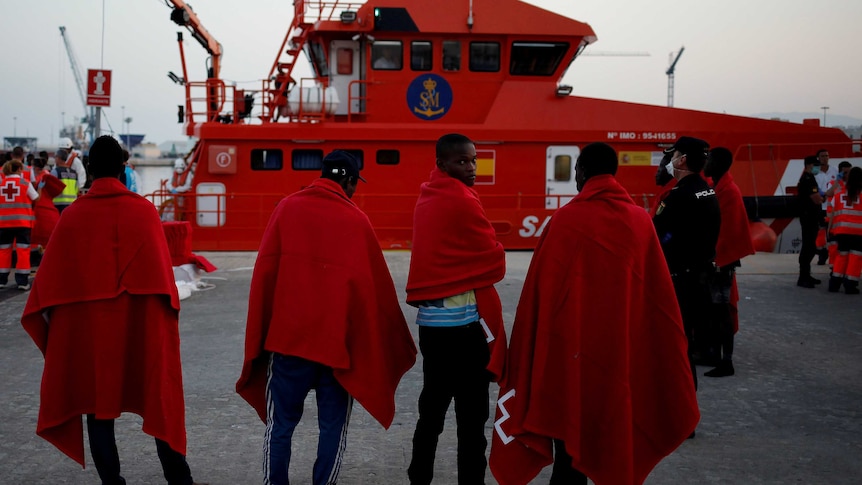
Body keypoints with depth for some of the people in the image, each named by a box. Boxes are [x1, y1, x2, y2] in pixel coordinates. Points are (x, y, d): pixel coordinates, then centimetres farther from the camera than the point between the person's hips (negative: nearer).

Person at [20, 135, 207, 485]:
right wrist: (168, 318, 2)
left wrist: (44, 321, 12)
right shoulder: (143, 210, -5)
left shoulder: (72, 216, -2)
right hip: (140, 326, 0)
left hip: (86, 327, 1)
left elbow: (51, 278, 1)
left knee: (98, 404, 9)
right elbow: (160, 274, -7)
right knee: (157, 399, 10)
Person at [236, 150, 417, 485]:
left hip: (288, 336, 1)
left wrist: (259, 336, 7)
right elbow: (377, 287, 4)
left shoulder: (287, 208, 2)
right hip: (339, 340, -1)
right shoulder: (357, 221, 0)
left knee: (280, 423, 10)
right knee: (333, 426, 10)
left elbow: (265, 271, 0)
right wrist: (398, 345, 15)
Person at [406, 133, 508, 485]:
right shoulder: (462, 201, -12)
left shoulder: (427, 198, 12)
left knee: (432, 408, 16)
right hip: (461, 320, -8)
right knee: (471, 416, -3)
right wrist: (473, 272, 11)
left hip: (430, 318, 9)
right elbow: (495, 262, -7)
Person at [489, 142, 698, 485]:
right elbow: (659, 293, 3)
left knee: (571, 435, 8)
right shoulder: (641, 221, -1)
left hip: (572, 347, -3)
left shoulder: (564, 220, -10)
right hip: (626, 348, 3)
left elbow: (540, 290, -8)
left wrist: (529, 351, 1)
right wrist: (659, 352, 13)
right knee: (620, 433, 15)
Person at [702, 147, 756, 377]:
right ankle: (717, 354, 23)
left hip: (721, 260, -9)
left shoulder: (729, 191, -16)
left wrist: (719, 260, -20)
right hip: (715, 258, 9)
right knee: (715, 307, 14)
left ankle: (727, 362, -4)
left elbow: (729, 230, -20)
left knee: (722, 309, -7)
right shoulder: (717, 188, 12)